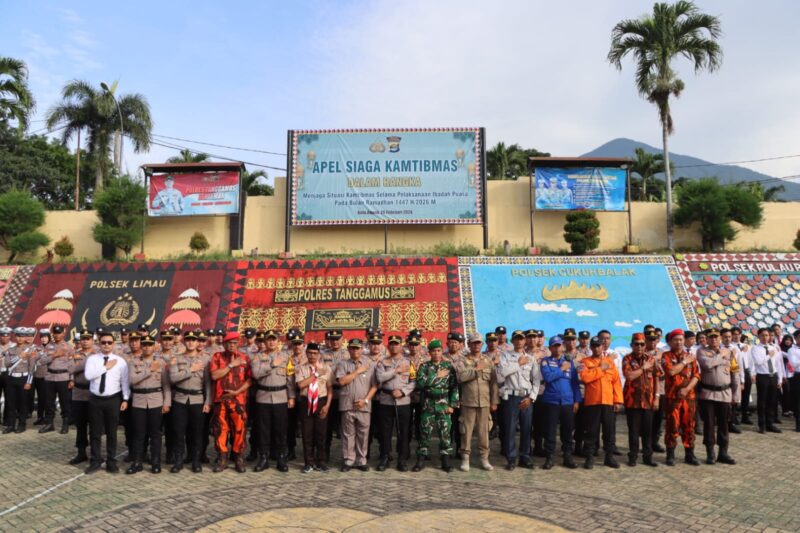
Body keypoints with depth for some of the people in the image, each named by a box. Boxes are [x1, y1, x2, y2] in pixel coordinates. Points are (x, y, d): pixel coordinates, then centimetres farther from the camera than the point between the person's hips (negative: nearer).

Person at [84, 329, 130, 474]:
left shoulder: (120, 361, 0)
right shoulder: (92, 359, 0)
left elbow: (125, 382, 0)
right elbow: (88, 375, -17)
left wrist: (125, 399, -5)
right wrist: (106, 367, -16)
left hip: (113, 400, 0)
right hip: (95, 400, 1)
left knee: (112, 432, 7)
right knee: (95, 432, 8)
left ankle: (111, 461, 18)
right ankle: (95, 461, 21)